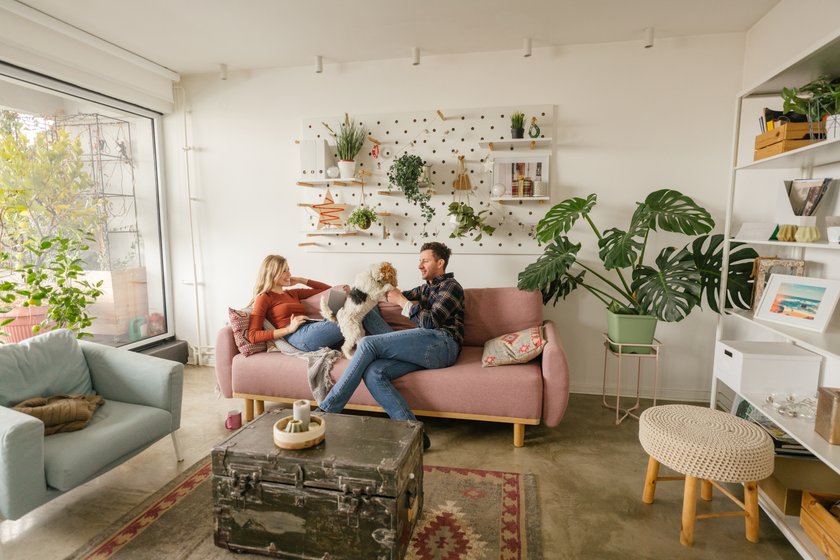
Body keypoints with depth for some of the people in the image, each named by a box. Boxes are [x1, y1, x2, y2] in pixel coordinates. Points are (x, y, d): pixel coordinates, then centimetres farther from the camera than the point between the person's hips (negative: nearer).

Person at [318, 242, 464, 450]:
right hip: (426, 349, 8)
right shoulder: (426, 288, 36)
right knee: (372, 373, -20)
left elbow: (431, 321, -5)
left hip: (442, 343, -8)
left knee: (368, 343, -21)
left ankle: (326, 410, -17)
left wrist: (402, 301, -1)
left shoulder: (450, 285, 8)